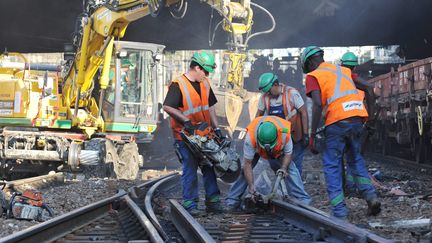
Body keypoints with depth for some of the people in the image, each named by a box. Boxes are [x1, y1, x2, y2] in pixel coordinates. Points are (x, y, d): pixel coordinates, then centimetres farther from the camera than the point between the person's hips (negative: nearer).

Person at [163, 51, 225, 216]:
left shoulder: (205, 84, 10)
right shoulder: (178, 85, -14)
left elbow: (210, 107, 15)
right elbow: (167, 107, -20)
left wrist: (216, 128, 9)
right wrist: (185, 120, -24)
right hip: (185, 135, -7)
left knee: (209, 167, 10)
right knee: (190, 170, -5)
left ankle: (212, 201, 18)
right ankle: (190, 205, 2)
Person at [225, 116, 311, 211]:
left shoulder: (285, 134, -41)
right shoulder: (250, 137, -44)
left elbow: (288, 153, -18)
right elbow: (247, 164, -34)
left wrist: (283, 168, -33)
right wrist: (251, 185, -36)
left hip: (278, 150, 1)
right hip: (255, 148, -1)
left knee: (290, 169, -13)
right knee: (244, 169, -14)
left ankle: (302, 199, -11)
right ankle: (232, 200, -7)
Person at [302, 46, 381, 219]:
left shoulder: (313, 76, 4)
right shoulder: (343, 70, 22)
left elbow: (317, 104, -10)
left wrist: (312, 135, -8)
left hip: (337, 122, -6)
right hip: (358, 120, 6)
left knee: (332, 165, 5)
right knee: (355, 159, 24)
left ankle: (339, 211, 0)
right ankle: (371, 197, 11)